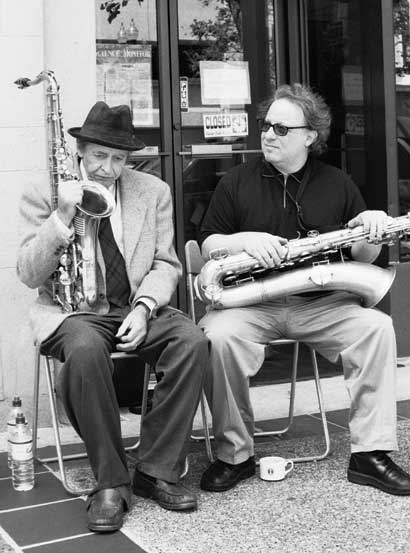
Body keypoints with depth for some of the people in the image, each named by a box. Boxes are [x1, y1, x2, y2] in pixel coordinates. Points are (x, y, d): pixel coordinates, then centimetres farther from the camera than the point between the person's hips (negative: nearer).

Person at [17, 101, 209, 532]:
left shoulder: (154, 191, 9)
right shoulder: (43, 196, 1)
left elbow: (165, 264, 8)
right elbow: (30, 275, -6)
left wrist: (143, 307, -12)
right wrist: (63, 216, -19)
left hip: (138, 307, 3)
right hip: (74, 309, -3)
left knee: (192, 340, -27)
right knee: (85, 348, -37)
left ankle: (156, 471, -15)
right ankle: (110, 482, -21)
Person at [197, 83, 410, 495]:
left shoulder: (337, 184, 10)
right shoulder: (237, 182, 7)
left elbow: (362, 258, 12)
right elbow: (208, 245, 5)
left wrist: (371, 233, -11)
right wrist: (244, 240, -15)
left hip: (322, 304, 2)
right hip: (250, 303, -1)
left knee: (377, 327, -24)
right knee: (218, 336, -32)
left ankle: (370, 453, -15)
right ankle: (235, 455, -14)